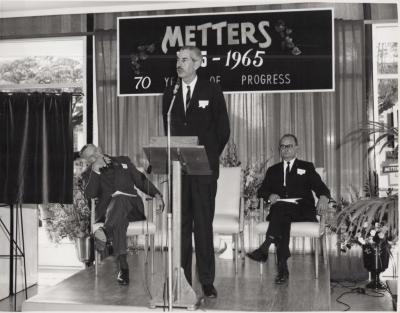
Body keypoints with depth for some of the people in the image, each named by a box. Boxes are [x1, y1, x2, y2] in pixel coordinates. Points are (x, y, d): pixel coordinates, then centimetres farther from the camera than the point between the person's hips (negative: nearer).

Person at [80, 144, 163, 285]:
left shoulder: (123, 161, 26)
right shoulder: (89, 174, 20)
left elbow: (141, 180, 25)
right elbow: (90, 194, 0)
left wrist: (156, 194, 8)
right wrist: (95, 170, -4)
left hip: (131, 205, 1)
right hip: (107, 208, -1)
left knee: (119, 199, -38)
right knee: (119, 221, -39)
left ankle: (105, 233, -63)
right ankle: (123, 267, -51)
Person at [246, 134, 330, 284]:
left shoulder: (307, 167, 22)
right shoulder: (273, 170, 28)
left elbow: (321, 188, 9)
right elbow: (261, 191, 15)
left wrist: (323, 197, -16)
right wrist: (270, 195, -9)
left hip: (303, 211, -1)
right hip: (280, 210, 2)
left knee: (281, 209, -36)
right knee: (282, 215, -36)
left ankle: (265, 248, -47)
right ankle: (282, 268, -43)